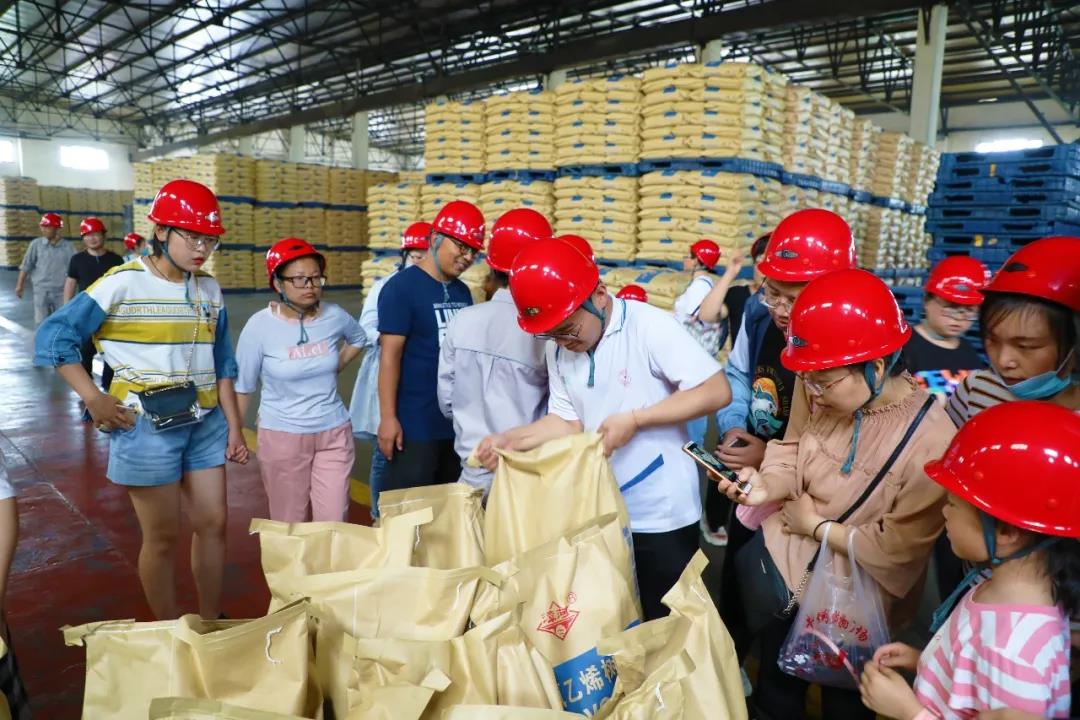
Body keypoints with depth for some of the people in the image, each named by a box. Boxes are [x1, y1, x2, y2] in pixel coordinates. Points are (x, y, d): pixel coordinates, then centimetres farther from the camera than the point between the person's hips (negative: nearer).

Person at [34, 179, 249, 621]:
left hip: (205, 423, 5)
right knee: (163, 537, 5)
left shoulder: (209, 290, 5)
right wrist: (94, 400, -12)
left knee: (213, 523, 11)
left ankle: (210, 624, 30)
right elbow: (53, 336, -8)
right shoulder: (122, 284, -11)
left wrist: (235, 427, 8)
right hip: (146, 427, -5)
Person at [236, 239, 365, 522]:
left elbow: (358, 339, 20)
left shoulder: (335, 316, -5)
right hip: (282, 435, -2)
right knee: (290, 525, 11)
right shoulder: (260, 326, -13)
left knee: (334, 522, 3)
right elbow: (242, 388, -5)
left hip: (334, 433, 2)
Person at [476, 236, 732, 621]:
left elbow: (717, 391, -20)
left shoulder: (650, 326, -18)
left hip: (662, 514, -5)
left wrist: (634, 419, -23)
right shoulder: (558, 349, 1)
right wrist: (511, 439, -15)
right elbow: (568, 421, 1)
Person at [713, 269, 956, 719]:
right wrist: (765, 487, -23)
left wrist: (816, 525, -18)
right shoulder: (831, 400, -12)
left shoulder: (932, 441, -31)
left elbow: (898, 549, -27)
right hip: (785, 562, 5)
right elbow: (793, 457, -2)